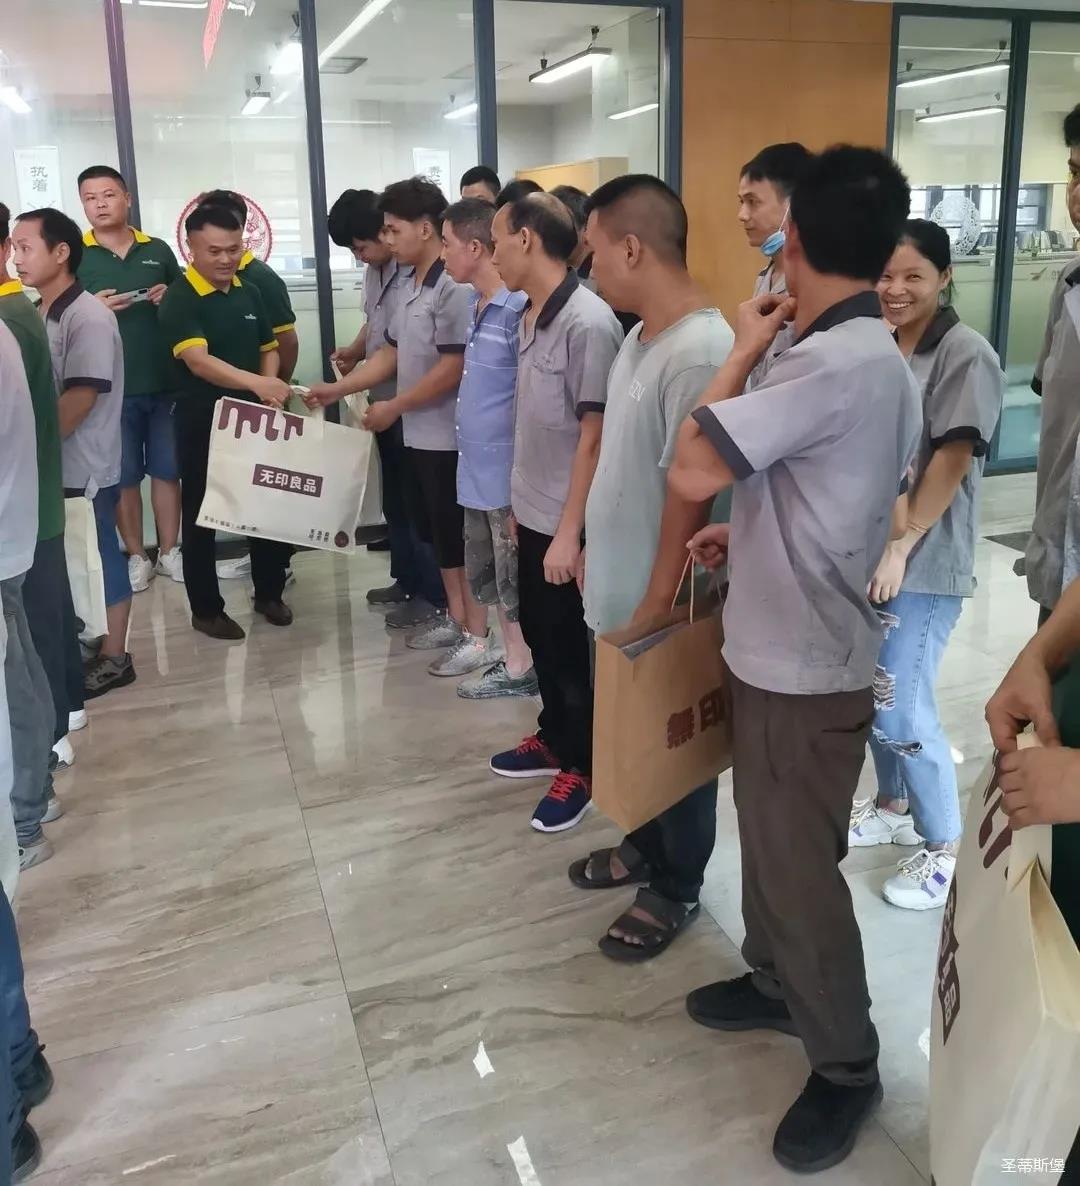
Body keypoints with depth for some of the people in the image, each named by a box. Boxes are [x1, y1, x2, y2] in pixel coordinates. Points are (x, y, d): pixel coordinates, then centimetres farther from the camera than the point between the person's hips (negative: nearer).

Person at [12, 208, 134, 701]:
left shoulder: (89, 317, -15)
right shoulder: (40, 315, 10)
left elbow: (81, 398, -20)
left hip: (85, 468, -7)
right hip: (52, 466, 7)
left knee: (99, 560, 4)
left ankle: (113, 657, 16)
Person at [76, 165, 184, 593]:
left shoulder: (158, 251, 8)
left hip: (164, 382, 2)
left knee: (167, 469, 8)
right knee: (123, 476, 5)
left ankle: (169, 551, 21)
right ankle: (137, 556, 18)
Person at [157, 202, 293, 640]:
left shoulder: (249, 292, 6)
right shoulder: (179, 299, -15)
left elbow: (268, 348, 16)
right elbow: (198, 360, -29)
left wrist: (270, 389, -4)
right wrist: (256, 383, -43)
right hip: (201, 423, -6)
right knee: (201, 517, 4)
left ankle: (269, 594, 29)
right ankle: (206, 609, 16)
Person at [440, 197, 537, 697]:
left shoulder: (520, 308, -20)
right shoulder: (476, 304, 8)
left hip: (508, 471, -9)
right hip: (478, 468, 9)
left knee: (515, 579, 6)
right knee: (486, 574, 18)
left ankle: (523, 669, 21)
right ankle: (511, 656, 32)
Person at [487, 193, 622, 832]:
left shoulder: (588, 322, -20)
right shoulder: (531, 315, 6)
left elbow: (593, 437, -20)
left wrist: (570, 531, -20)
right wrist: (520, 500, 17)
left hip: (565, 522, -8)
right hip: (532, 512, 8)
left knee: (569, 645, 6)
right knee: (539, 633, 19)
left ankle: (583, 767, 23)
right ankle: (554, 738, 38)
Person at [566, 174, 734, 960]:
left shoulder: (699, 351, -25)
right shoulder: (642, 335, 6)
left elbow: (690, 492, -24)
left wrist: (656, 606, -19)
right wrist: (595, 546, 19)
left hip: (660, 601, -9)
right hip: (618, 585, 9)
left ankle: (676, 886, 29)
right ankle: (646, 846, 44)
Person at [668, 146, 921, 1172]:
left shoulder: (833, 363, -26)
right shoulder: (873, 355, 7)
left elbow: (690, 470, -27)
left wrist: (744, 351, -15)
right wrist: (746, 531, 14)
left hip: (806, 665, -10)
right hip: (781, 648, 10)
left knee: (801, 867, 6)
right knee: (770, 841, 24)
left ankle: (846, 1065, 26)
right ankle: (775, 981, 45)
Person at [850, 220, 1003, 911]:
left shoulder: (966, 356, -11)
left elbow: (951, 460, -16)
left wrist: (901, 548, -18)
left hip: (923, 560, -7)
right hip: (865, 550, 7)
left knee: (902, 707, -4)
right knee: (873, 694, 15)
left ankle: (947, 846, 14)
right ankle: (892, 809, 35)